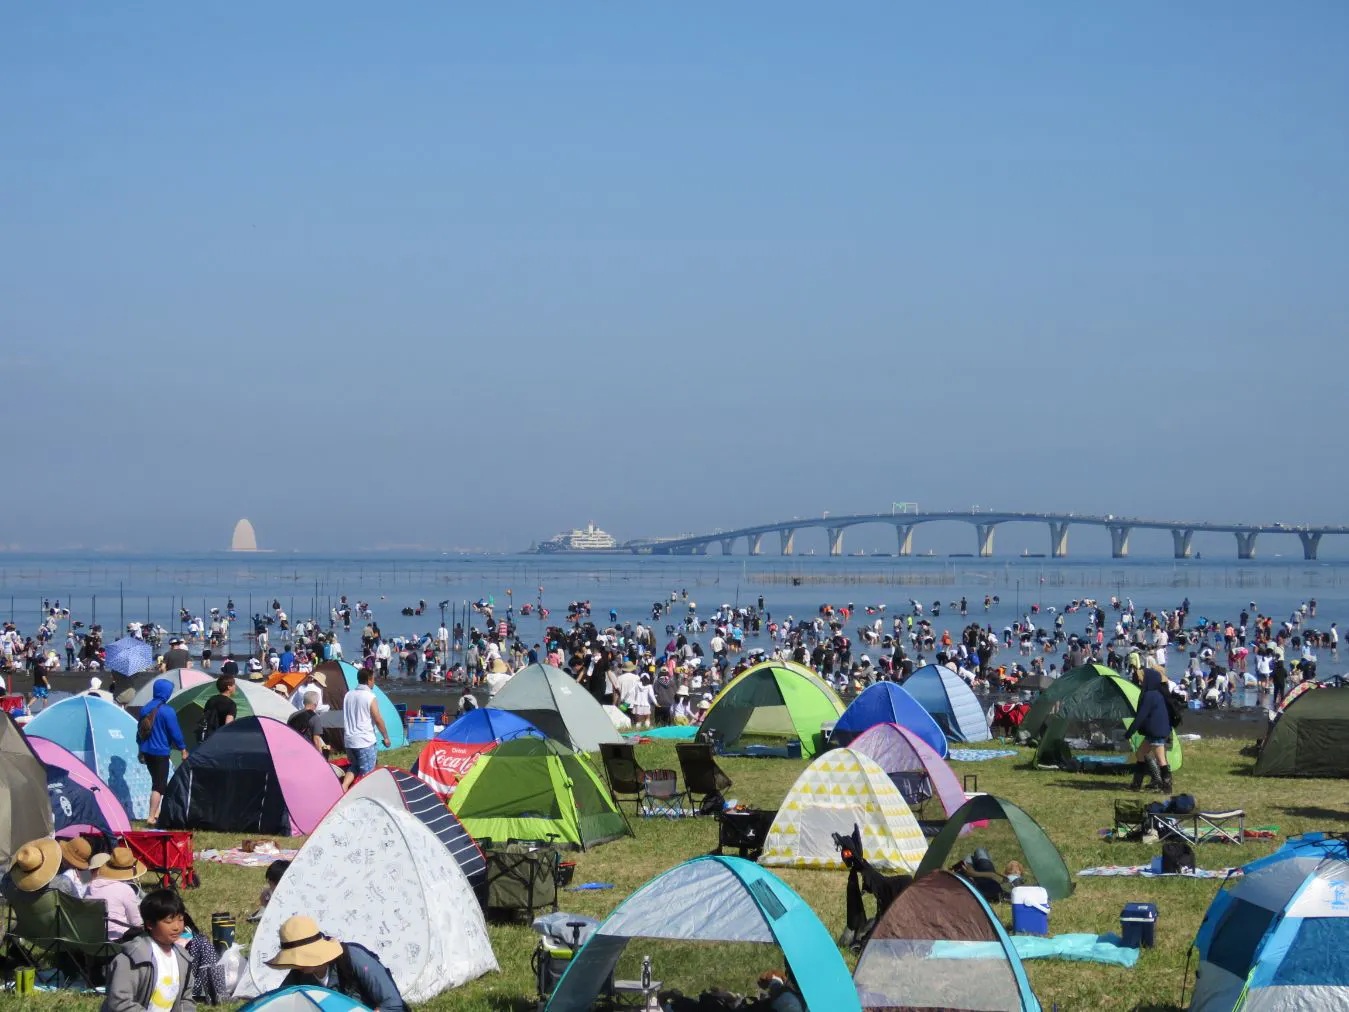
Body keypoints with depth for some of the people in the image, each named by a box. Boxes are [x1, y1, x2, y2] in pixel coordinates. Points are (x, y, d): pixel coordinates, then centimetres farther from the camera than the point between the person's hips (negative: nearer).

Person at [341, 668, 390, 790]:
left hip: (349, 740, 7)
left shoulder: (348, 695, 8)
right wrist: (386, 737, 0)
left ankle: (343, 788, 2)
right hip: (365, 741, -7)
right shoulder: (369, 696, -12)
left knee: (354, 767, 21)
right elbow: (378, 719, -10)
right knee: (366, 771, 2)